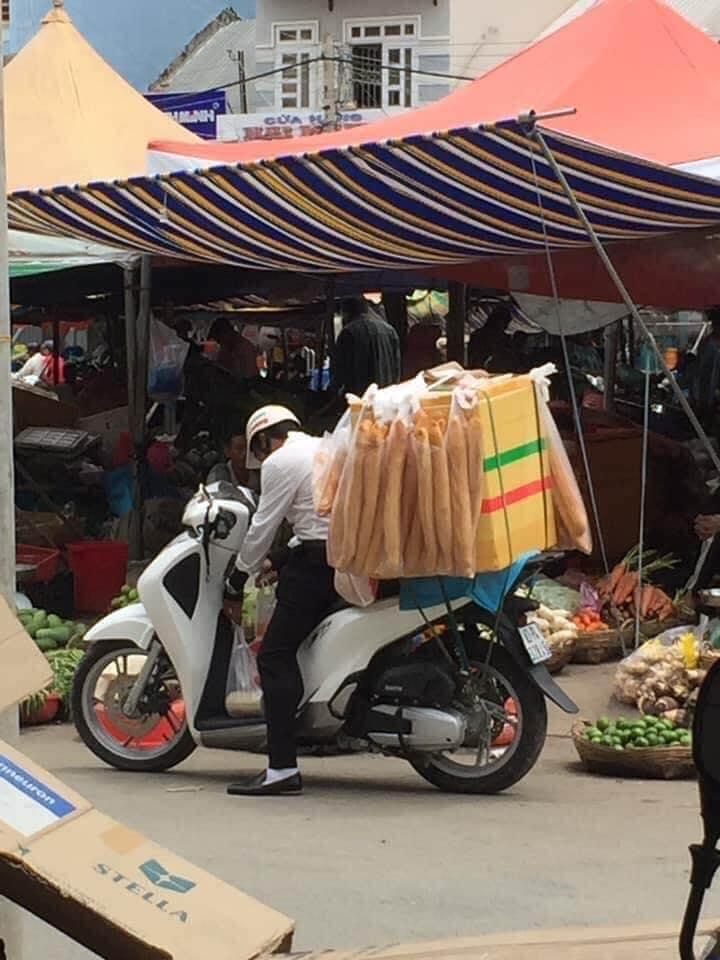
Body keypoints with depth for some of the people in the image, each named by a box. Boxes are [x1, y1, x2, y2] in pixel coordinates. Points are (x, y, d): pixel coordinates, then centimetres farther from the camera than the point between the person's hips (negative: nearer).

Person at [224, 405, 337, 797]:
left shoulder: (280, 462, -2)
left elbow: (262, 526, -2)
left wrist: (238, 577, 12)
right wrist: (275, 561, 29)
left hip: (319, 559, -10)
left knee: (276, 654, -8)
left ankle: (282, 768, -16)